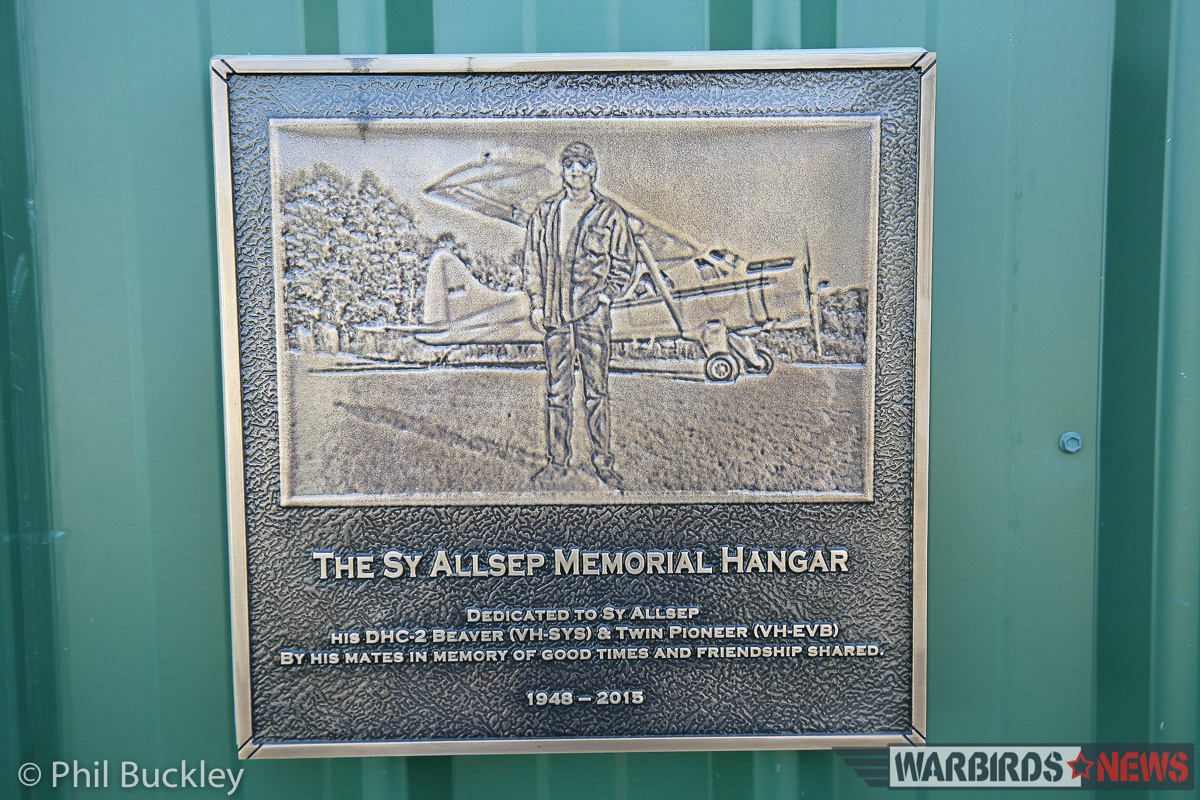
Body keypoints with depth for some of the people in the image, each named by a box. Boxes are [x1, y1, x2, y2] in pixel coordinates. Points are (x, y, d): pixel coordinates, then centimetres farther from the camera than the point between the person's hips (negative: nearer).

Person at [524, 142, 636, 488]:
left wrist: (605, 295, -5)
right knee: (557, 390, 7)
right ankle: (558, 462, 16)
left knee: (596, 389, 4)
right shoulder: (545, 212, 9)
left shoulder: (610, 214, 3)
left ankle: (603, 460, 15)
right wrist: (536, 303, 4)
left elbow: (624, 262, 6)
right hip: (555, 313, 2)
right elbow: (532, 258, 11)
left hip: (593, 313, -2)